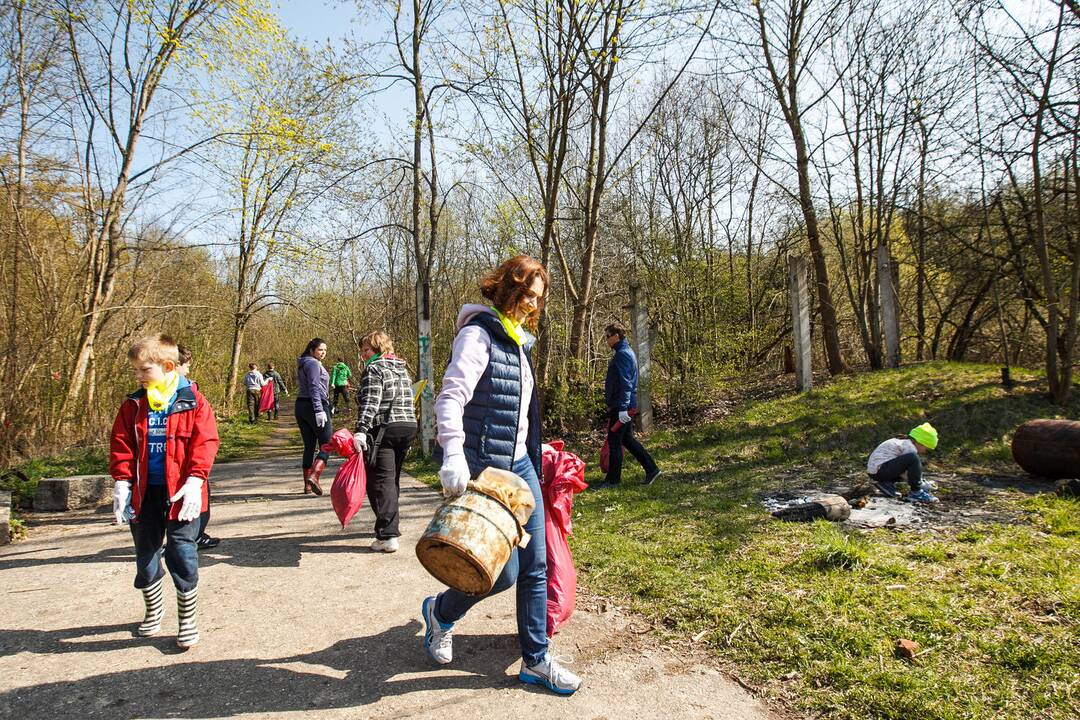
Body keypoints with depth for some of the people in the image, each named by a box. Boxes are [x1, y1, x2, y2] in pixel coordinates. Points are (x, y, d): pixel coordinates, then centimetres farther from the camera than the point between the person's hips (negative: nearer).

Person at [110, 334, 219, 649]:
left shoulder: (193, 402, -7)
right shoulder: (133, 405, 4)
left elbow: (204, 443, -11)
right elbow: (121, 445, 4)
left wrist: (195, 480, -20)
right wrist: (122, 481, -6)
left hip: (181, 493, -4)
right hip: (144, 493, 5)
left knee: (182, 553, -2)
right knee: (145, 553, 17)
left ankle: (187, 619, 13)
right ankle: (153, 610, 39)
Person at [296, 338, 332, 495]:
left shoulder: (302, 364, 20)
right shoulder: (313, 363, -9)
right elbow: (314, 387, -18)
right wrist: (319, 410, -24)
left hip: (301, 406, 9)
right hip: (315, 406, -9)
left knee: (309, 445, 10)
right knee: (327, 443, -5)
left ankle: (307, 485, 9)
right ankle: (314, 476, -22)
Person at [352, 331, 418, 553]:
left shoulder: (374, 369, -7)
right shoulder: (402, 368, 18)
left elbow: (369, 403, -19)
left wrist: (360, 431, -26)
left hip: (383, 430, -8)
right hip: (408, 426, 8)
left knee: (381, 480, -7)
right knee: (393, 479, 20)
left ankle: (388, 536, -12)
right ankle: (389, 524, 33)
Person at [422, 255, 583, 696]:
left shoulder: (518, 341, 15)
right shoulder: (479, 334, -11)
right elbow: (451, 396, -23)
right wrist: (453, 456, -34)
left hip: (520, 464, 9)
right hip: (484, 468, -8)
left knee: (535, 566, 9)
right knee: (503, 572, -4)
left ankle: (535, 660, 24)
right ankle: (440, 612, 25)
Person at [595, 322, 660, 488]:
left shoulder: (622, 355, -15)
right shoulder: (626, 352, 17)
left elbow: (625, 384, -22)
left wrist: (622, 407, -26)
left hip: (620, 406, -10)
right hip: (624, 406, 10)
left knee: (614, 441, -2)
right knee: (627, 439, 15)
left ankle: (613, 479, 7)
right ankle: (651, 469, 17)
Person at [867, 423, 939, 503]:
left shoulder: (903, 442, 17)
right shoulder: (910, 447, -12)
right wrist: (923, 485, 1)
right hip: (878, 470, -11)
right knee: (913, 458, -23)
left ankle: (886, 484, 12)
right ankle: (916, 493, -13)